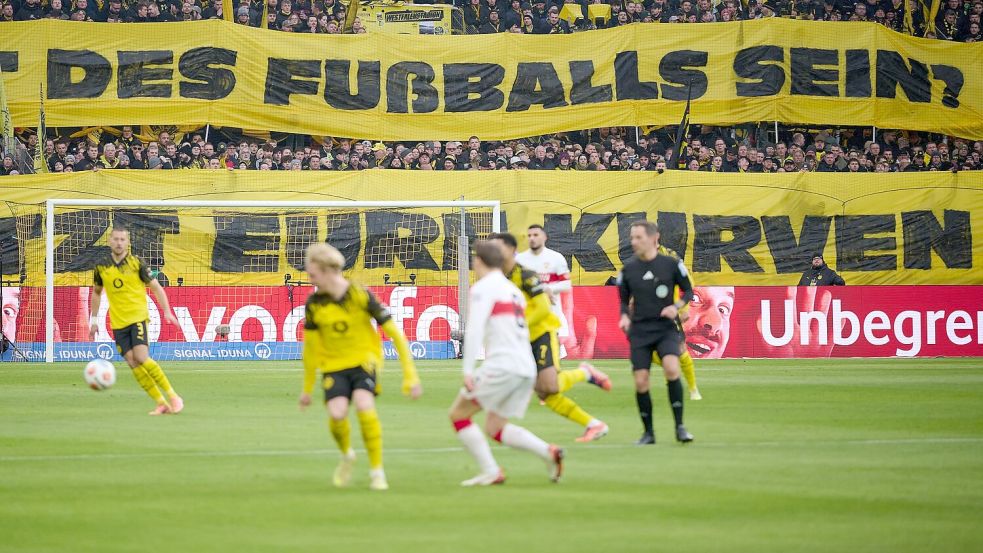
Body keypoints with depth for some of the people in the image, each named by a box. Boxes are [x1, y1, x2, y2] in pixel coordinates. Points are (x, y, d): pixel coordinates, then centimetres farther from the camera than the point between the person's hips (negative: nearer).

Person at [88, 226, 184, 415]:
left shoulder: (136, 263, -5)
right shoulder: (101, 266, 5)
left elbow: (156, 287, 0)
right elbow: (96, 292, 20)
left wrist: (167, 312, -10)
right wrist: (94, 320, 18)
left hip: (138, 318, -4)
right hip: (118, 322, 4)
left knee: (142, 358, -19)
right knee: (133, 363, -6)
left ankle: (173, 397, -9)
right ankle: (161, 403, 1)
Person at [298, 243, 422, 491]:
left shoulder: (361, 296, -15)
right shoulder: (314, 303, -5)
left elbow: (395, 334, -10)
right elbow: (310, 346, 9)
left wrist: (410, 375, -11)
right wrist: (307, 388, 15)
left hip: (364, 361, -2)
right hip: (333, 365, 2)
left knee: (364, 407, -28)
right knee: (337, 414, -21)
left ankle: (377, 470, -11)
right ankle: (346, 455, 13)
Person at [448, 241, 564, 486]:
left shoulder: (483, 288, -4)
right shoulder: (514, 290, 22)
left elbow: (475, 329, -16)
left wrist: (468, 370, -21)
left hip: (502, 365, -8)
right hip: (527, 368, 8)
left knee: (458, 414, 3)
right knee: (494, 427, 15)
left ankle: (491, 472, -5)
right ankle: (548, 452, -3)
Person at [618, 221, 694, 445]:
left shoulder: (671, 264, -2)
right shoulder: (628, 268, 5)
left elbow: (688, 291, 7)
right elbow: (624, 299, 15)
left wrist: (677, 306, -12)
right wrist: (624, 316, -6)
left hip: (666, 327, -2)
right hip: (639, 331, 2)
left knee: (671, 368, -26)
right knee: (640, 382, -5)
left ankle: (679, 426, -16)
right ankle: (648, 432, 12)